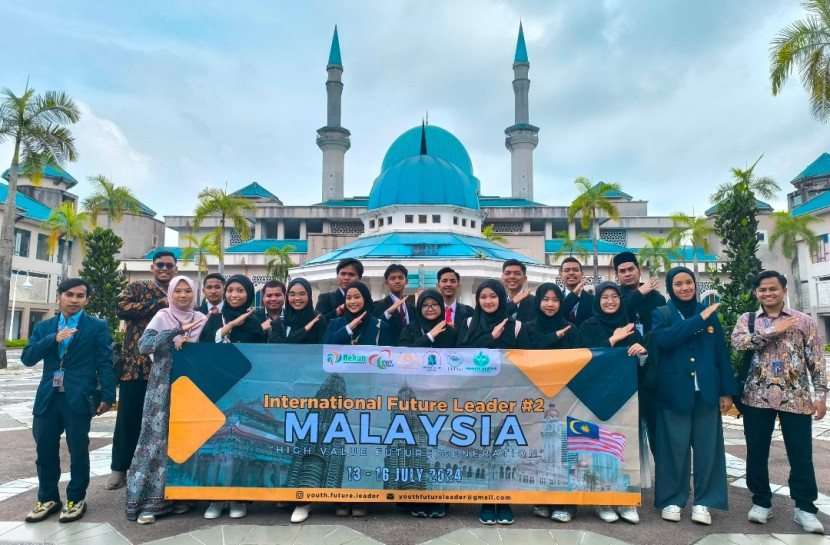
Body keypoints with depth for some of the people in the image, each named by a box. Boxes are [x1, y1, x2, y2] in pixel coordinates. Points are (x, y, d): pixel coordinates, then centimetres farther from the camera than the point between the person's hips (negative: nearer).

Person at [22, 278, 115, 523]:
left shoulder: (97, 327, -1)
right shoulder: (44, 327, 11)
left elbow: (105, 364, -3)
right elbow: (27, 358, 2)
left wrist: (107, 396, -10)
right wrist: (53, 339, -14)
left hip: (79, 398, -4)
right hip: (47, 397, 4)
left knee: (78, 451, 6)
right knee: (45, 451, 12)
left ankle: (76, 499, 21)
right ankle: (48, 498, 29)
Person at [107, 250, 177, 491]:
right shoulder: (137, 288, 4)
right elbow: (122, 308, -15)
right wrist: (161, 303, -15)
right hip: (136, 364, -2)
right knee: (128, 419, 5)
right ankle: (119, 468, 21)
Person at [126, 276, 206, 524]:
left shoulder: (200, 318, 7)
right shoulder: (162, 316, -2)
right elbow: (143, 345, -15)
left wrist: (189, 343, -11)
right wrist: (177, 332, -22)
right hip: (163, 385, -3)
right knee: (157, 437, -4)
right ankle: (148, 500, 5)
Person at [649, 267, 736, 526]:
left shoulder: (709, 313, 10)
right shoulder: (660, 314, 3)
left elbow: (721, 353, 9)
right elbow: (663, 339, -18)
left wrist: (727, 390, 3)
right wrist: (699, 319, -17)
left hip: (706, 391, 2)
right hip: (674, 392, -2)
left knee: (707, 446, 5)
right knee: (674, 447, 3)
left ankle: (704, 501, 17)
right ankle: (672, 500, 15)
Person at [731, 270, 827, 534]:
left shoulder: (803, 321, 5)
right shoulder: (747, 320, 7)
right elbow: (739, 342, -14)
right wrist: (774, 331, -14)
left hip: (795, 398, 0)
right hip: (757, 397, 1)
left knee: (801, 454, 5)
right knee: (756, 452, 7)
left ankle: (805, 508, 19)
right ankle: (761, 502, 21)